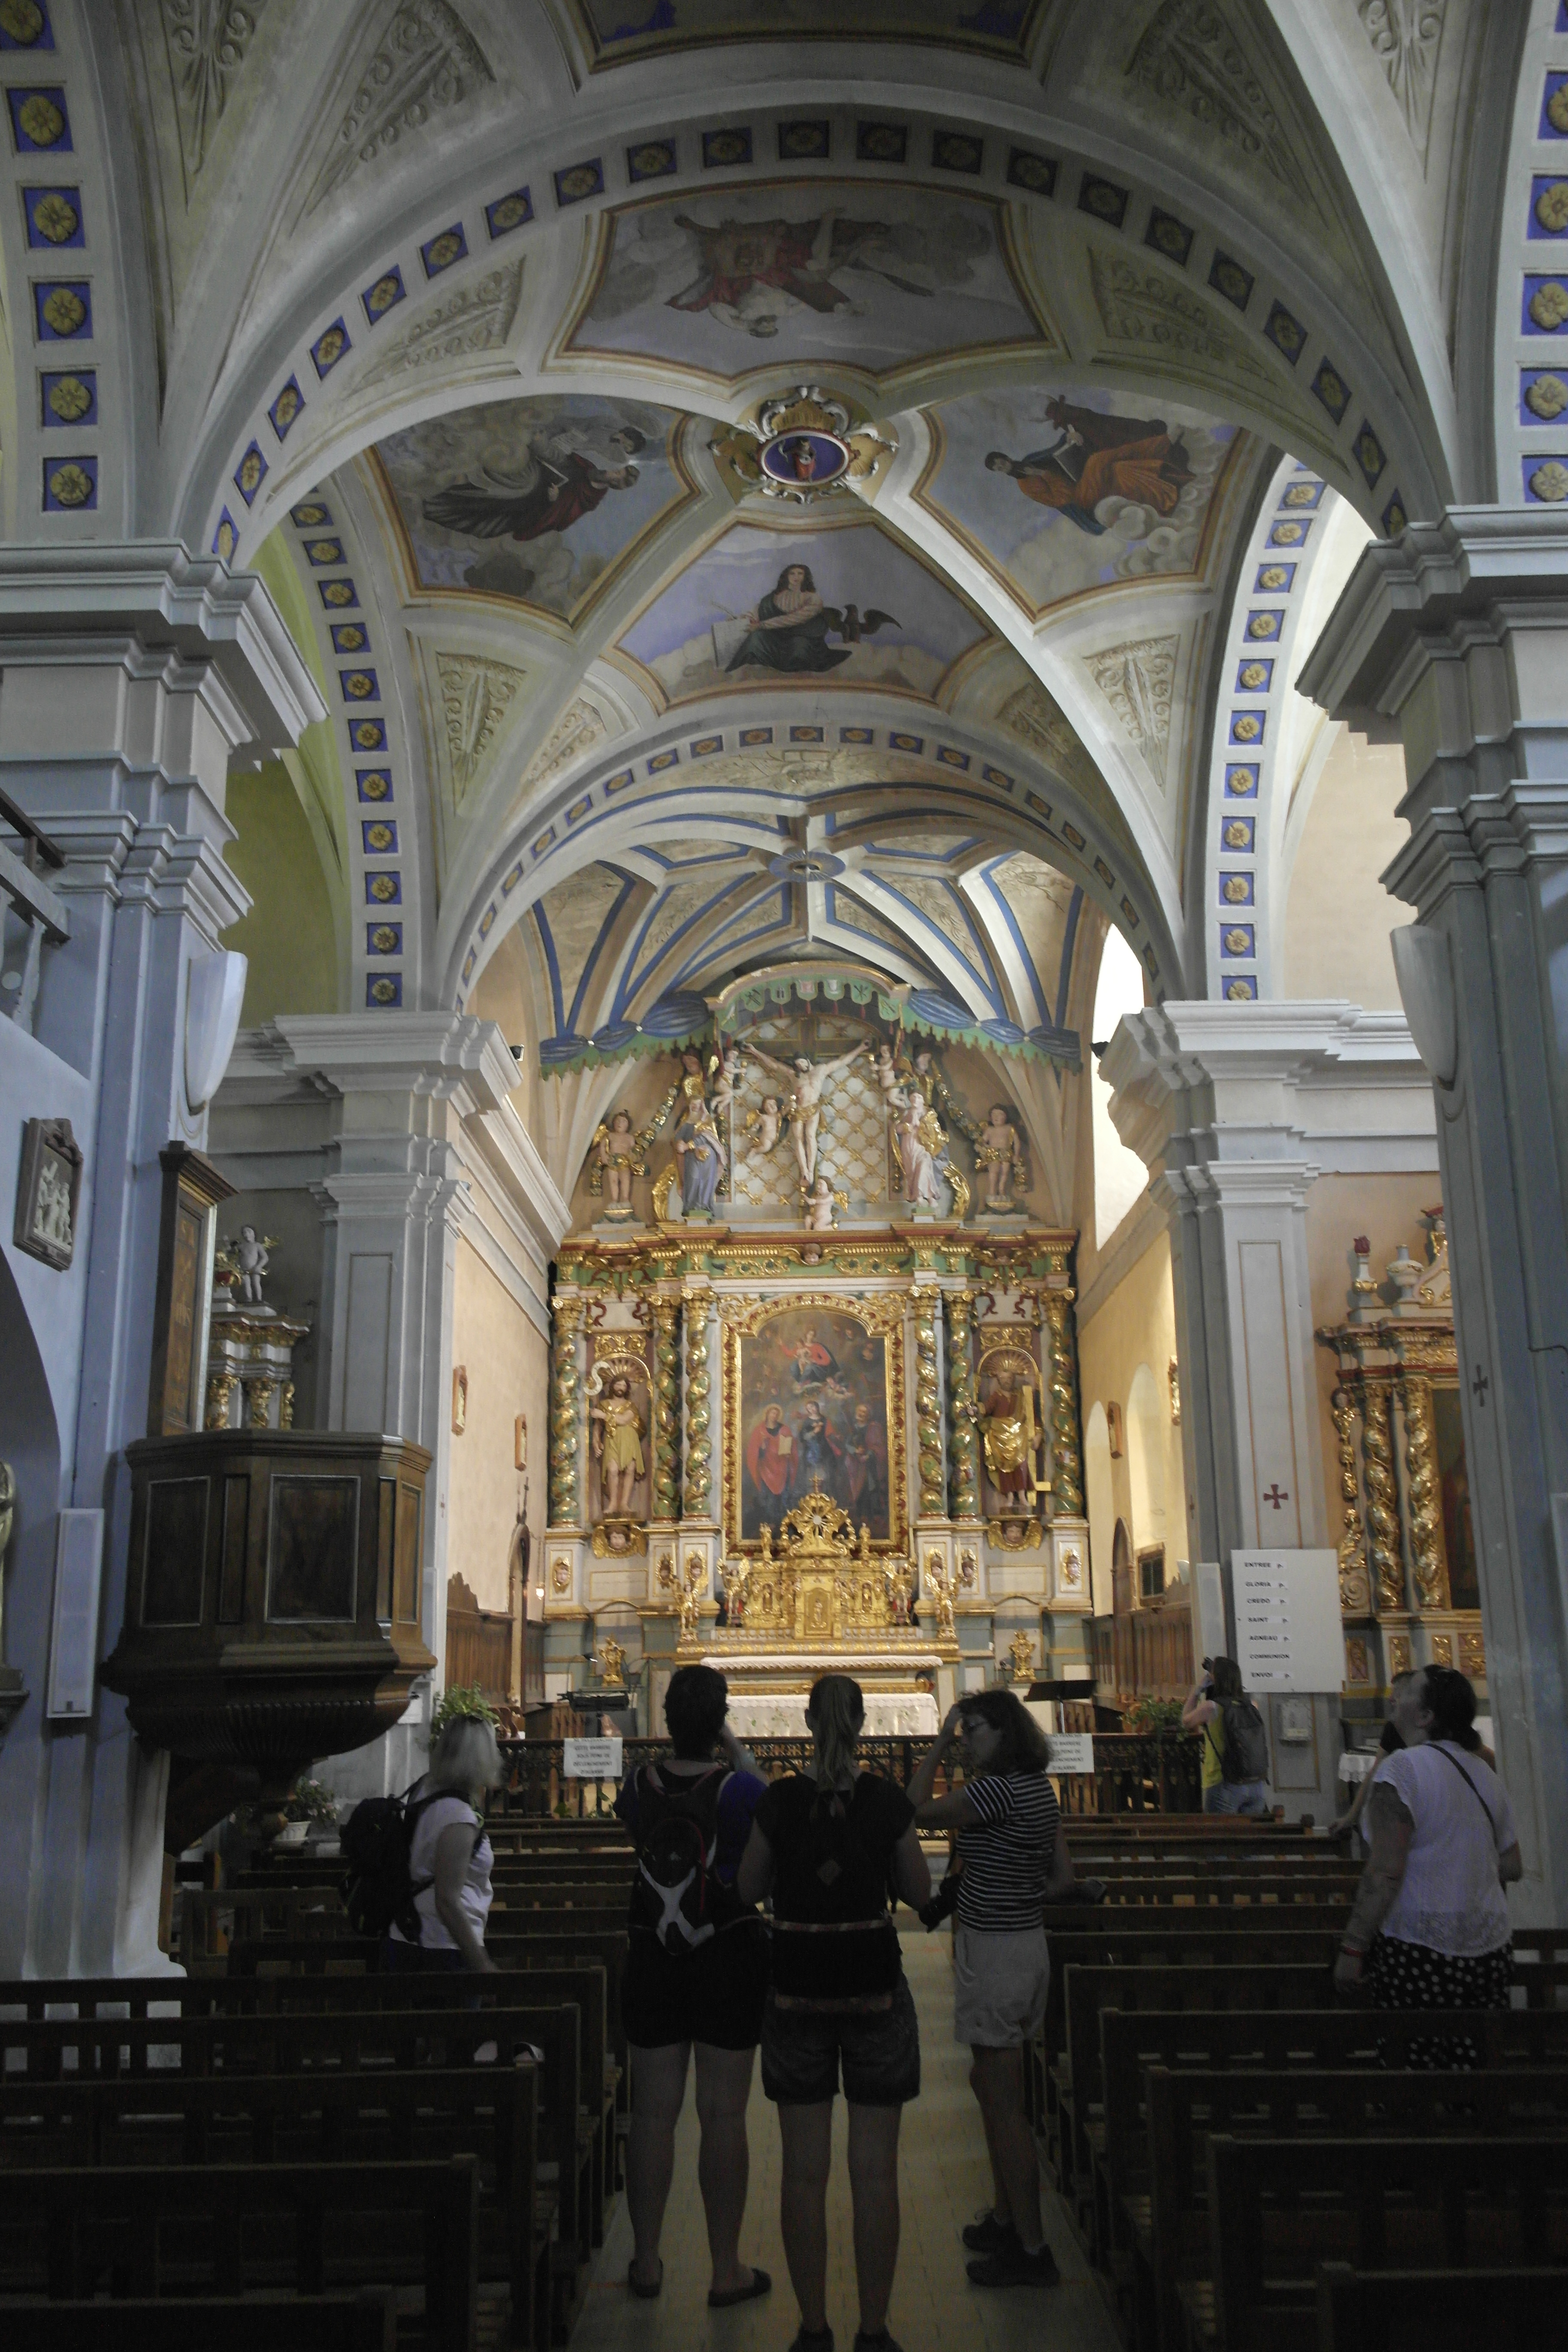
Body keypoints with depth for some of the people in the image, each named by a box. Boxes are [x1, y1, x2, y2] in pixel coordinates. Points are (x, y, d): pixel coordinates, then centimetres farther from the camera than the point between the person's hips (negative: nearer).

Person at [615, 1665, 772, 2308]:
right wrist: (741, 1758, -2)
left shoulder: (639, 1785, -6)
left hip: (654, 1958, 3)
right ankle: (727, 2271, 15)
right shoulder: (738, 1787, -16)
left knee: (653, 2111, 12)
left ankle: (646, 2262, 23)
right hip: (730, 1955, -3)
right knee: (723, 2115, 6)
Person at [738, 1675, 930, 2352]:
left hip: (797, 1985, 1)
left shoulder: (780, 1801, -7)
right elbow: (920, 1893, 2)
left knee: (804, 2169, 10)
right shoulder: (888, 1801, -8)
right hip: (874, 1984, -1)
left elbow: (749, 1889, 3)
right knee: (875, 2170, 7)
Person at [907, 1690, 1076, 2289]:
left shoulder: (998, 1789, -22)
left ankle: (1031, 2250, 8)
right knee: (991, 2085, 21)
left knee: (1003, 2103, -1)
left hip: (994, 1953, -10)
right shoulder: (1038, 1789, 7)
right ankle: (1006, 2218, 33)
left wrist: (938, 1745, -9)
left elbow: (919, 1811, -16)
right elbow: (1063, 1880, 12)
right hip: (1026, 1944, 10)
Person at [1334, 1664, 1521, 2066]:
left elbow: (1385, 1874, -18)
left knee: (1419, 2059, 0)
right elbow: (1511, 1867, 16)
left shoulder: (1402, 1768, -13)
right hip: (1490, 1952, 7)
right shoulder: (1485, 1773, 10)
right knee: (1473, 2059, 11)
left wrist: (1352, 1949, -14)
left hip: (1421, 1956, -7)